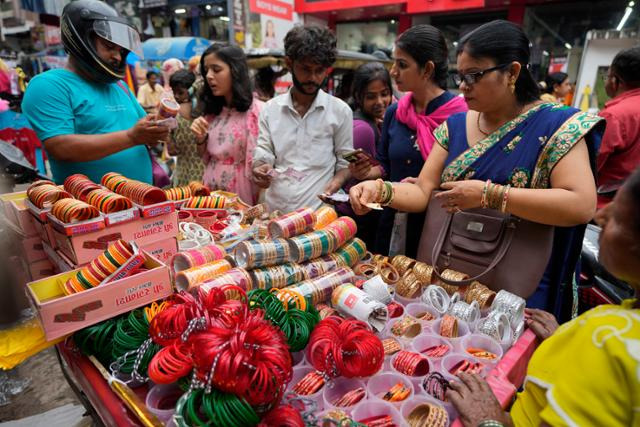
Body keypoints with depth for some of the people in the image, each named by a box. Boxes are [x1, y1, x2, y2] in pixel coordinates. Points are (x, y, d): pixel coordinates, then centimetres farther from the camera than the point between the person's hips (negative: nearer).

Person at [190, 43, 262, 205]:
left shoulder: (256, 111, -13)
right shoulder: (213, 112, 7)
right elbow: (207, 161, 13)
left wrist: (258, 206, -12)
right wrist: (200, 139, -4)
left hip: (241, 201, -6)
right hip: (211, 197, 6)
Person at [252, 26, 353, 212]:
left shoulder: (340, 111, -2)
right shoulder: (270, 109, 4)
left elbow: (345, 162, 3)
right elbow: (263, 157, 4)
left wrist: (335, 183, -16)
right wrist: (261, 170, -17)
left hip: (318, 211, -2)